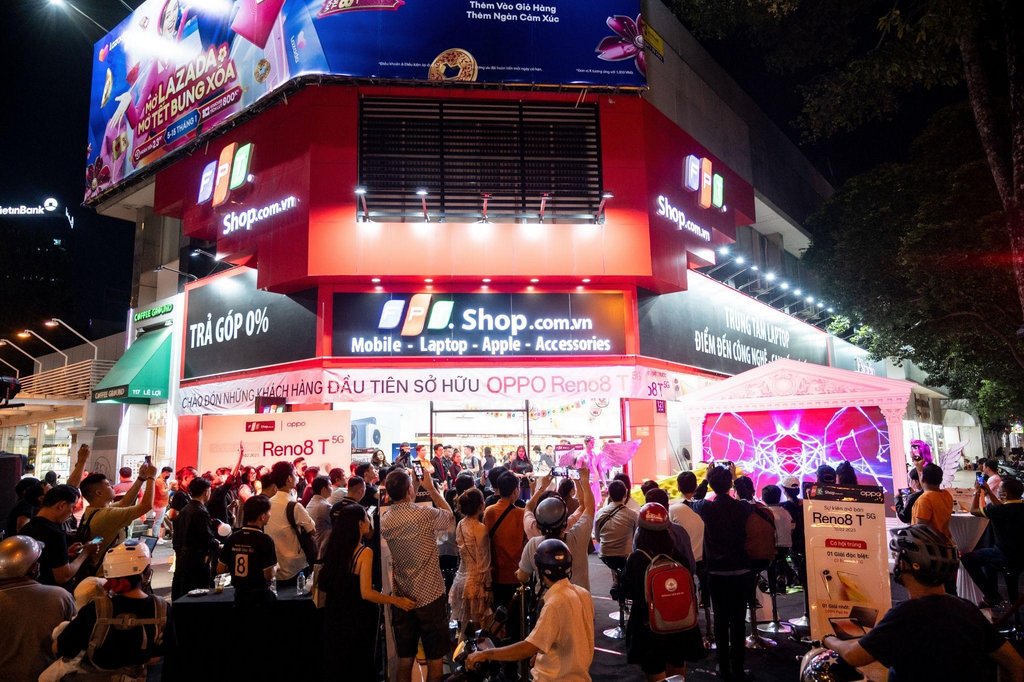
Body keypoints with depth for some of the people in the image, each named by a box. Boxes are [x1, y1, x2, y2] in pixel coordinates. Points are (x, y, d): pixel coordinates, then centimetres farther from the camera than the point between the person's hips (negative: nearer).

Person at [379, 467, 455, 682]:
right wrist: (431, 489, 7)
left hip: (401, 598, 5)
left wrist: (416, 495, 14)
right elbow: (450, 517, 1)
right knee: (434, 656, 9)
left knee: (405, 656, 16)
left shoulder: (384, 521, -4)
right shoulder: (425, 515, -19)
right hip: (430, 595, -5)